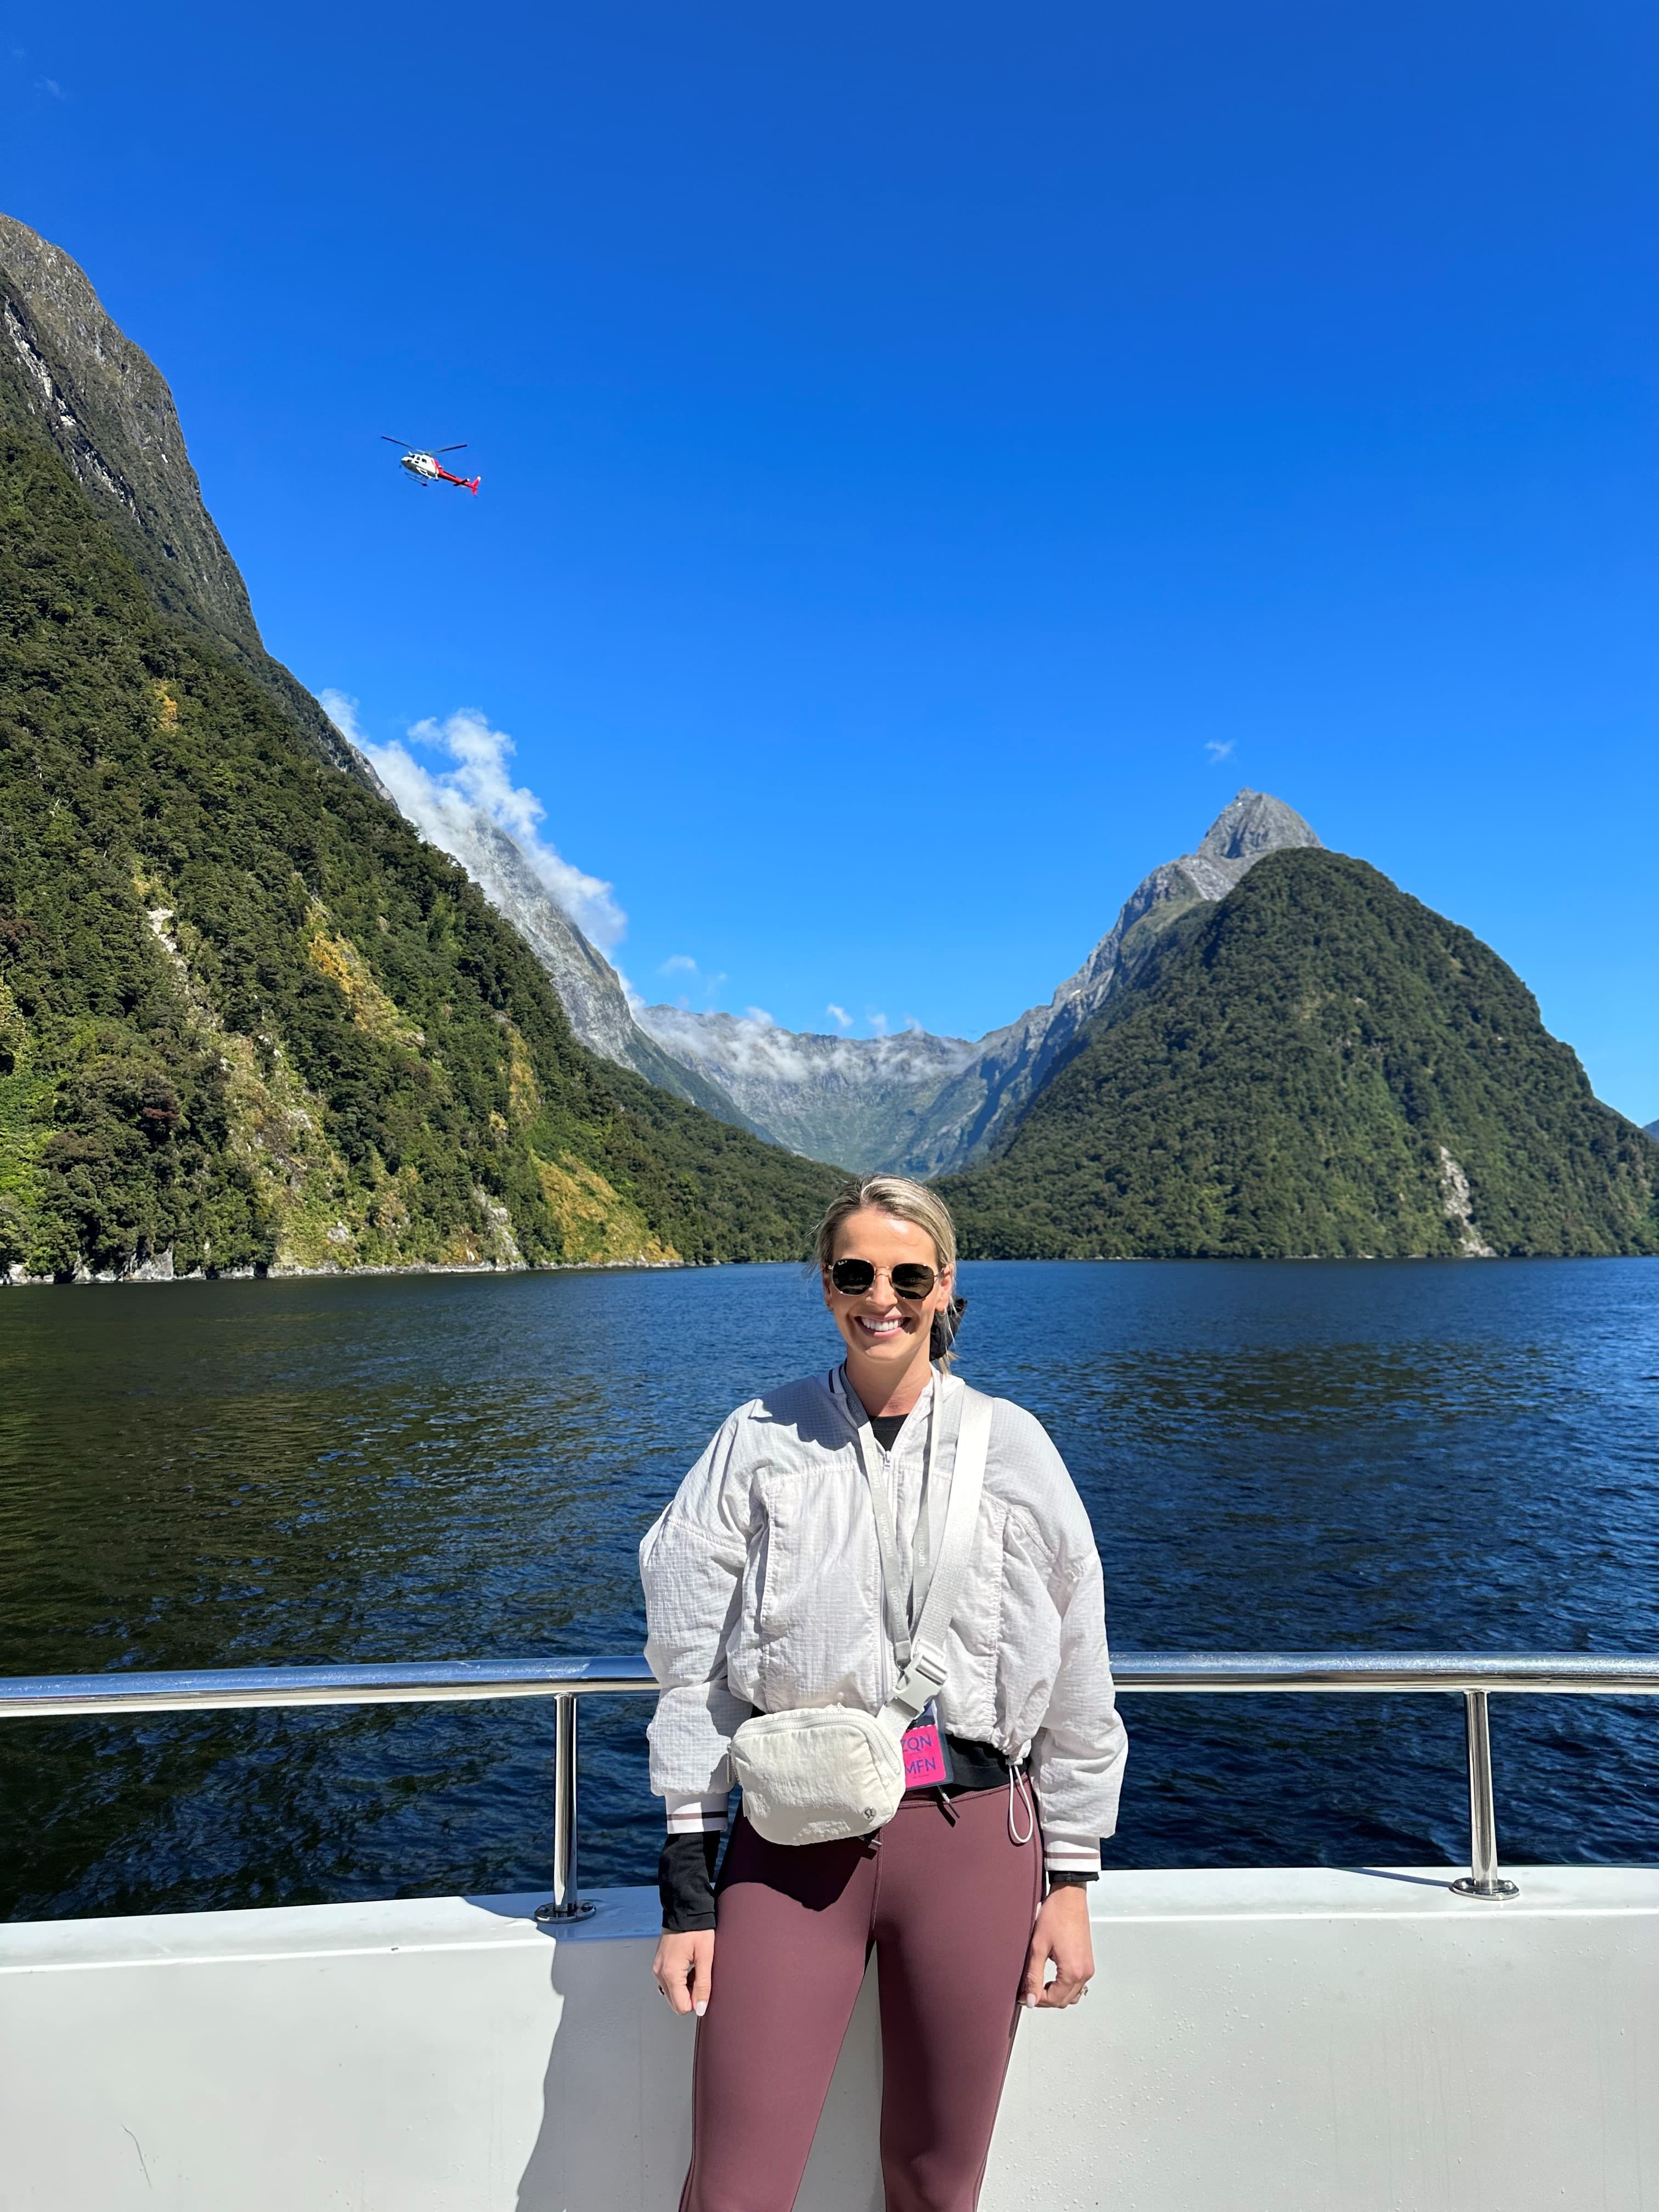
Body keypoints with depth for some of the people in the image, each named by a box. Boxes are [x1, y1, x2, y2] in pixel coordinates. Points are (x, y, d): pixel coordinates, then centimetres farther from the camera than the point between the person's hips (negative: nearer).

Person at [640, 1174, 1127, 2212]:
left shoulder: (1011, 1445, 0)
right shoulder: (761, 1440, -1)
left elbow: (1075, 1682, 5)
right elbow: (695, 1669, 0)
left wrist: (1072, 1883, 5)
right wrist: (686, 1890, -1)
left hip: (973, 1838, 1)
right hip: (794, 1841, 0)